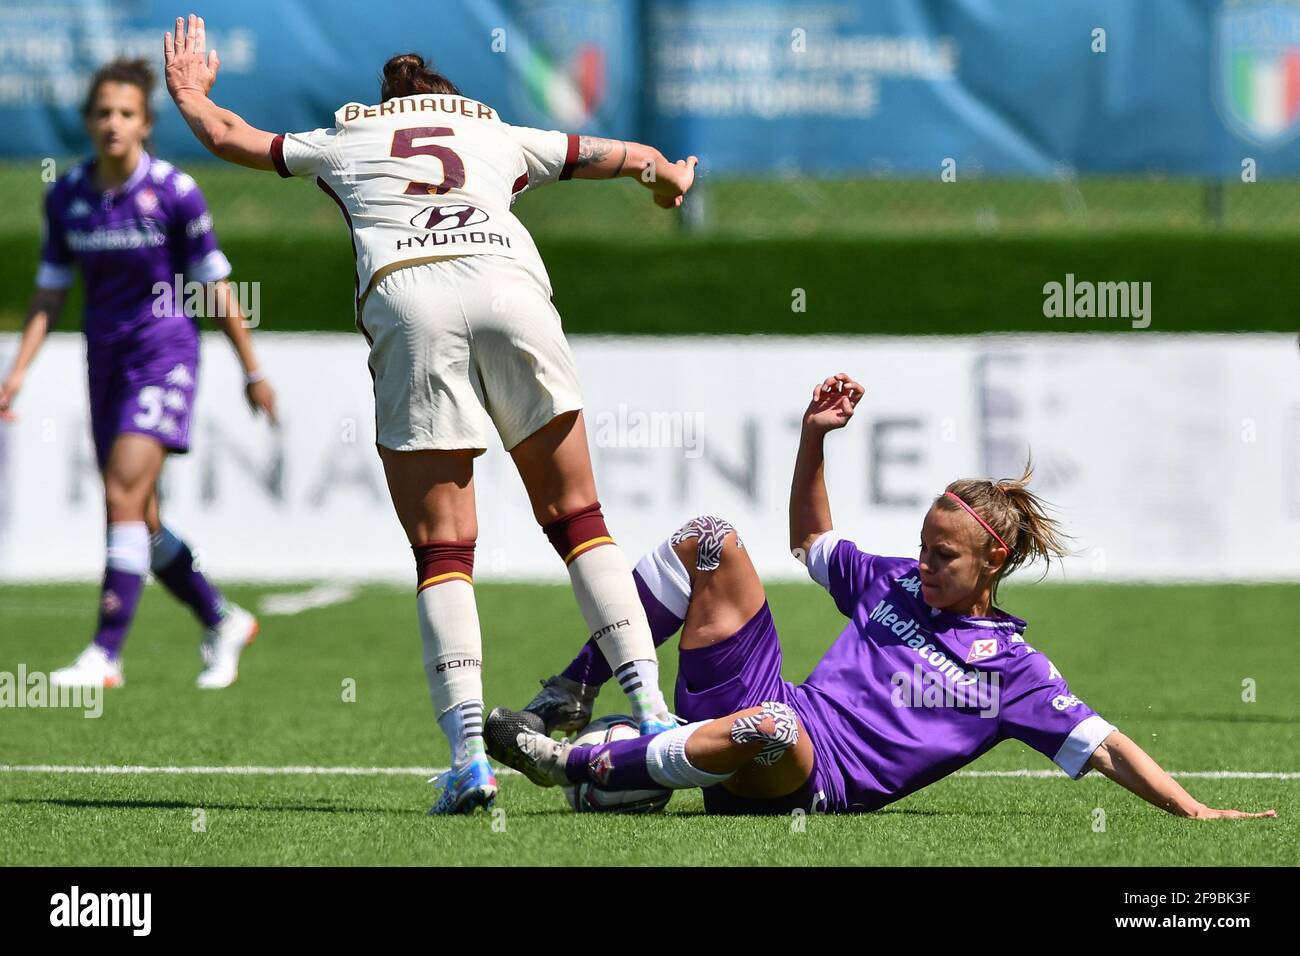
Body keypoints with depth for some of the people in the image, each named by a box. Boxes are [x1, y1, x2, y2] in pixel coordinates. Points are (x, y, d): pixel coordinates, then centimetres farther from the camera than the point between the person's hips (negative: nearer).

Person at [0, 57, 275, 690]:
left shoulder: (174, 193, -10)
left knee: (123, 497, -19)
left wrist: (252, 371, 2)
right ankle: (224, 623, 30)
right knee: (140, 523, 8)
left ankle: (105, 656, -18)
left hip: (164, 356, -5)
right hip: (105, 363, 5)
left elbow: (216, 286, -2)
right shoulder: (66, 197, 2)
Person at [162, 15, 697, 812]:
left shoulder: (345, 140, 29)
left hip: (405, 299, -1)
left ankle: (470, 751, -12)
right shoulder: (499, 136, 31)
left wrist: (189, 93, 65)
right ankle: (651, 711, -2)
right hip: (510, 287, 1)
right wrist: (672, 177, 64)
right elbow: (625, 158, 42)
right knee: (576, 517, 8)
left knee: (441, 546, -1)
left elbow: (227, 135, 43)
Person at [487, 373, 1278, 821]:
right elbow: (812, 539, 34)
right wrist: (814, 437, 21)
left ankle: (574, 765, -31)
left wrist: (1194, 811, -17)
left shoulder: (1013, 668, 2)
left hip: (818, 781, -6)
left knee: (772, 727, -46)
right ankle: (568, 698, -4)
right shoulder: (894, 585, 20)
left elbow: (1106, 748, -4)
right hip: (743, 711, 6)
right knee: (712, 541, -4)